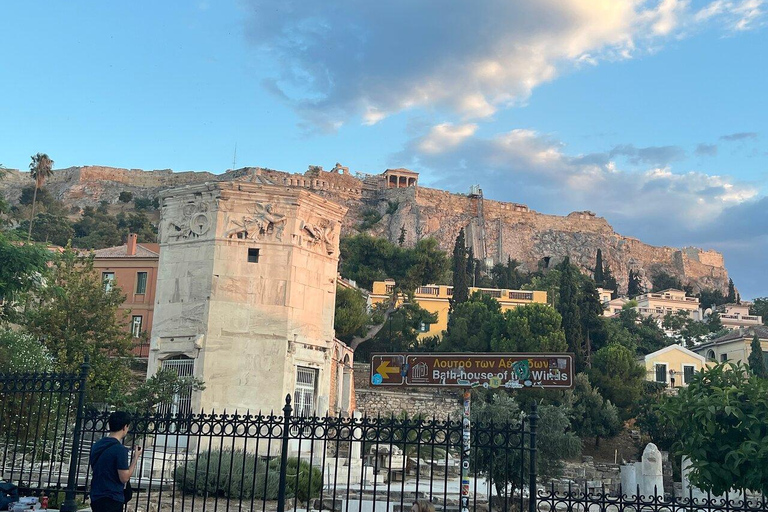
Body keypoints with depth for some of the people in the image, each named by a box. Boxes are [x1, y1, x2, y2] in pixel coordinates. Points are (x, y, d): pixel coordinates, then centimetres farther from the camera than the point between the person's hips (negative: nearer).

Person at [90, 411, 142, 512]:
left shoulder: (97, 445, 7)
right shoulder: (120, 449, -17)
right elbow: (124, 478, -16)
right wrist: (135, 458, -5)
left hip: (96, 497, 8)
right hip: (112, 500, -8)